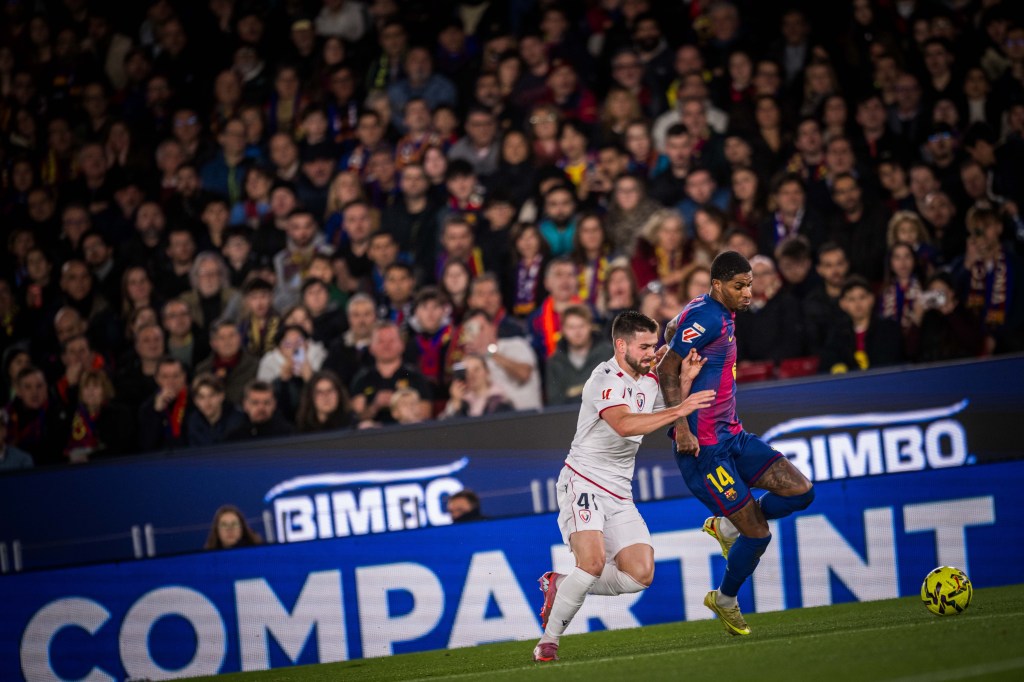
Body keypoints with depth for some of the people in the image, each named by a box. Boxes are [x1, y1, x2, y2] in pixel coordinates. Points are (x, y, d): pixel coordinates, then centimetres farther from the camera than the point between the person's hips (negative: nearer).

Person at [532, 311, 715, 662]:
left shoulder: (648, 382, 12)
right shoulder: (606, 379, -15)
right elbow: (624, 424, -33)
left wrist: (685, 381, 8)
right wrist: (679, 410, -35)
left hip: (619, 494, 8)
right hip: (583, 482, -8)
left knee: (640, 574, -6)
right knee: (593, 562, -28)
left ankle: (561, 585, 13)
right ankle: (548, 641, -13)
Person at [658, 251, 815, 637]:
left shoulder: (721, 315, 14)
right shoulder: (706, 317, -16)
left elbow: (673, 328, 31)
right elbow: (667, 370, -21)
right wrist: (681, 427, -26)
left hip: (731, 436, 10)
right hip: (703, 445, -10)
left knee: (801, 491, -2)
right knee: (758, 534, -7)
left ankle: (726, 525, 17)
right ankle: (725, 601, 18)